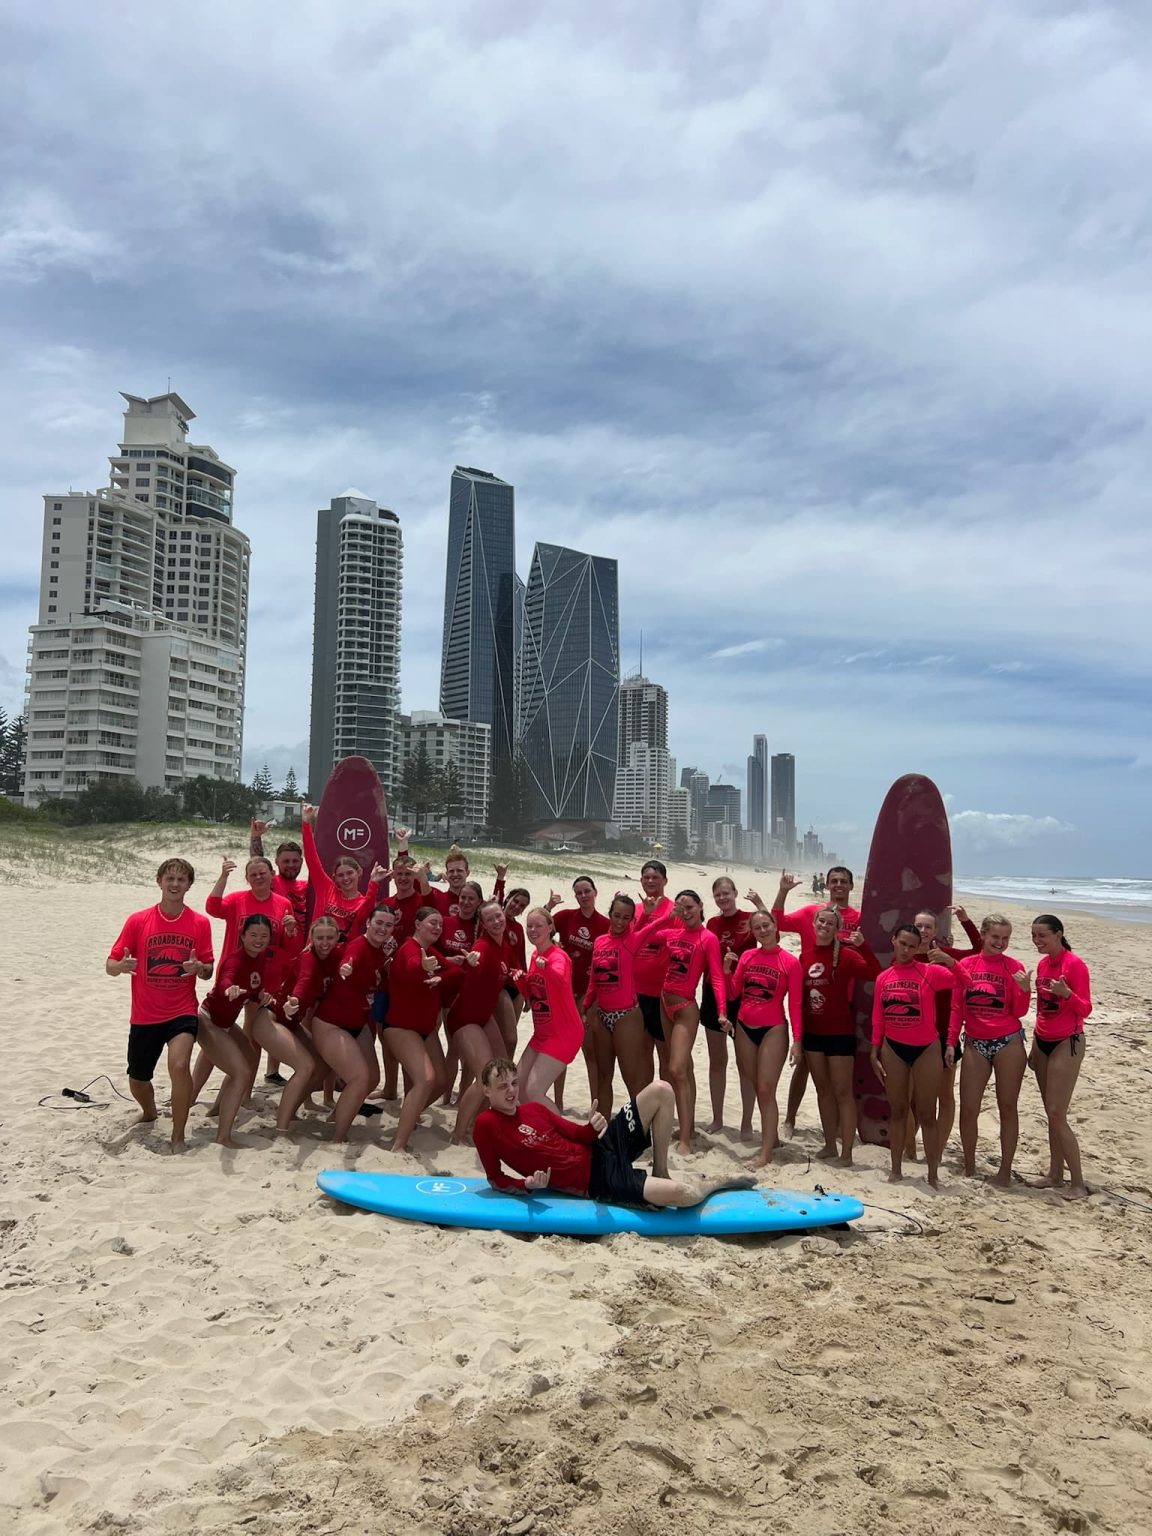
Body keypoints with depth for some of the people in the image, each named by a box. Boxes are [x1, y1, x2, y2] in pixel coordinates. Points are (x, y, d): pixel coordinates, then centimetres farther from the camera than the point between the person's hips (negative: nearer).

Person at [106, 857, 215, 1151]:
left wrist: (198, 968, -21)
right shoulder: (138, 921, -5)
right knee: (137, 1081, 14)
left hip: (182, 1012, -2)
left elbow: (208, 971, 2)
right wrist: (121, 966, -26)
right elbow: (110, 964, -2)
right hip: (144, 1016, 2)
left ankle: (178, 1137, -9)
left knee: (179, 1065, -27)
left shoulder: (200, 923, -4)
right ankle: (149, 1113, 51)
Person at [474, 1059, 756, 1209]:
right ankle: (717, 1182, 11)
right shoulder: (486, 1124, -9)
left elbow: (577, 1134, 12)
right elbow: (496, 1179, -6)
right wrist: (528, 1184, -25)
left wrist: (594, 1127, -12)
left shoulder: (533, 1109, 9)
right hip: (596, 1182, -7)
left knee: (661, 1091, -2)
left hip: (601, 1150, 7)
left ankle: (660, 1174, 9)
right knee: (682, 1194, -27)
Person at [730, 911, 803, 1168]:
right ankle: (771, 1137, 28)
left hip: (773, 1030, -5)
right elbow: (734, 992, 8)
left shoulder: (789, 961, -9)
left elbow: (795, 1003, -7)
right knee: (756, 1088, 13)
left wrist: (797, 1039, -11)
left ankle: (765, 1151, -3)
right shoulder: (747, 956, 5)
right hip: (745, 1028, 5)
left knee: (766, 1091, -7)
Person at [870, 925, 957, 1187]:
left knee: (926, 1115, 5)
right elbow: (878, 1019, 7)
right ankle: (896, 1170, 22)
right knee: (897, 1111, 12)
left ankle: (933, 1174, 15)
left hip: (925, 1049, -3)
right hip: (893, 1049, 3)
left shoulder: (929, 972, -8)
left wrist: (948, 960, -32)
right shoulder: (883, 978, 3)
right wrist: (874, 1053, 6)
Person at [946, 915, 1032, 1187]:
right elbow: (957, 1008, 6)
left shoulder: (1014, 968, -3)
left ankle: (1005, 1171, 17)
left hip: (1008, 1042, -2)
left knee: (1008, 1107, 6)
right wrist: (951, 1043, 3)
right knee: (968, 1109, 3)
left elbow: (1019, 1012, -4)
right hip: (975, 1044, 2)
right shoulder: (965, 966, 2)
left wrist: (1025, 989, -21)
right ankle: (969, 1169, 19)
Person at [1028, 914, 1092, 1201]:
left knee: (1057, 1115, -9)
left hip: (1066, 1043, -7)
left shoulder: (1074, 964, -14)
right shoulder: (1043, 964, 9)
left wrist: (1066, 993, -35)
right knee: (1051, 1114, 11)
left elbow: (1085, 1010, -16)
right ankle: (1055, 1174, 20)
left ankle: (1078, 1183, 0)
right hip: (1042, 1042, 7)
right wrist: (1034, 1046, 19)